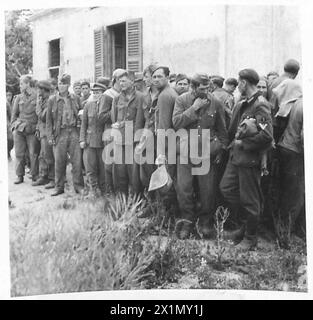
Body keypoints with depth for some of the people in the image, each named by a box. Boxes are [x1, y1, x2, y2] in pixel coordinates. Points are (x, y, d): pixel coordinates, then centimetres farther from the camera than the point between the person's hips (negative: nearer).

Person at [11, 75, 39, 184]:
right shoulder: (19, 98, 9)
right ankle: (20, 176, 11)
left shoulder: (37, 97, 0)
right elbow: (14, 114, 14)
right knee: (19, 153, 3)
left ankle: (35, 175, 11)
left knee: (33, 153, 0)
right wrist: (14, 127, 6)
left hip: (32, 130, -2)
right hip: (19, 129, 3)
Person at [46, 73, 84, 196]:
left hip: (74, 132, 1)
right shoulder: (52, 100, 5)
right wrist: (50, 136, -1)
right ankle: (59, 187, 13)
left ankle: (78, 186, 8)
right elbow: (49, 119, 6)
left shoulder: (75, 98, 8)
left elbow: (79, 115, 13)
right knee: (59, 162, 2)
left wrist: (81, 133, 3)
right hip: (60, 134, -1)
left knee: (77, 160, -1)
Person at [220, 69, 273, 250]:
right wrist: (232, 143, 9)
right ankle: (242, 223, 30)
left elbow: (267, 136, -25)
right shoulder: (242, 104, 10)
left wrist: (243, 144, -17)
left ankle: (251, 239, 18)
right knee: (227, 187, 13)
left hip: (250, 159, -9)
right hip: (236, 156, 9)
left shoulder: (260, 105, -17)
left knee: (249, 199, 3)